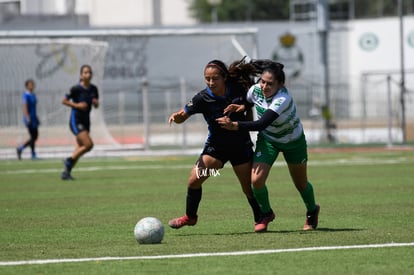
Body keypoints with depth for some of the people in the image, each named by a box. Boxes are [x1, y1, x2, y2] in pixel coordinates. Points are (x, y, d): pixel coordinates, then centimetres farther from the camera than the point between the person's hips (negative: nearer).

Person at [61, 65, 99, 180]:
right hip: (76, 121, -7)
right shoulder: (76, 89, -15)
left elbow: (96, 105, 14)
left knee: (80, 148, 9)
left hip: (86, 121, 7)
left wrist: (96, 103, -9)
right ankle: (69, 161, 2)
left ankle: (66, 172, 20)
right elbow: (64, 101, -7)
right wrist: (77, 105, -18)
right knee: (88, 144, -18)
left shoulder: (93, 89, 4)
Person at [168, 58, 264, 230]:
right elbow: (183, 116, -13)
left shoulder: (239, 89, -14)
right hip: (216, 145, 1)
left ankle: (260, 219, 22)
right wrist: (176, 116, -34)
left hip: (241, 145, -1)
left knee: (249, 187, -1)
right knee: (194, 179, -10)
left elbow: (250, 106, 6)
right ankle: (190, 217, 11)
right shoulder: (203, 98, -16)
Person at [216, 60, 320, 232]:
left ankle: (312, 212, 47)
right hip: (267, 139, 4)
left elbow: (261, 124, -48)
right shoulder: (255, 90, -22)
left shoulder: (283, 99, -39)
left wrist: (234, 126, -55)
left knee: (301, 183, 14)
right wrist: (240, 107, -21)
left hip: (293, 141, -4)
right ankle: (266, 214, 12)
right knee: (256, 179, -16)